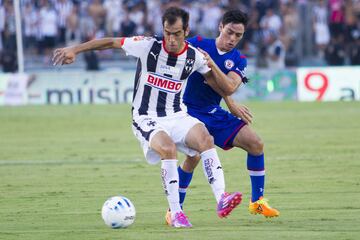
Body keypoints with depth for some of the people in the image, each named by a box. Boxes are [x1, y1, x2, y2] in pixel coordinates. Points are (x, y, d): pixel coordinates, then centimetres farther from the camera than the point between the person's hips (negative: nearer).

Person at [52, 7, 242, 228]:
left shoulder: (194, 57, -1)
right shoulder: (148, 46, -9)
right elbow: (111, 42, 0)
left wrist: (212, 66, -6)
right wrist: (74, 50, -3)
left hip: (177, 116, 3)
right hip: (147, 119, -3)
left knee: (205, 138, -28)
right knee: (168, 148, -34)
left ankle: (221, 199, -35)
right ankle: (176, 213, -28)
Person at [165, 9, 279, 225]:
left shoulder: (238, 60, 2)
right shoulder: (199, 44, -6)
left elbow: (229, 87, -15)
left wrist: (210, 65, -32)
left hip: (215, 114, 5)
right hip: (190, 110, -5)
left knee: (256, 143, -7)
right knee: (195, 155, -28)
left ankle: (257, 201, 6)